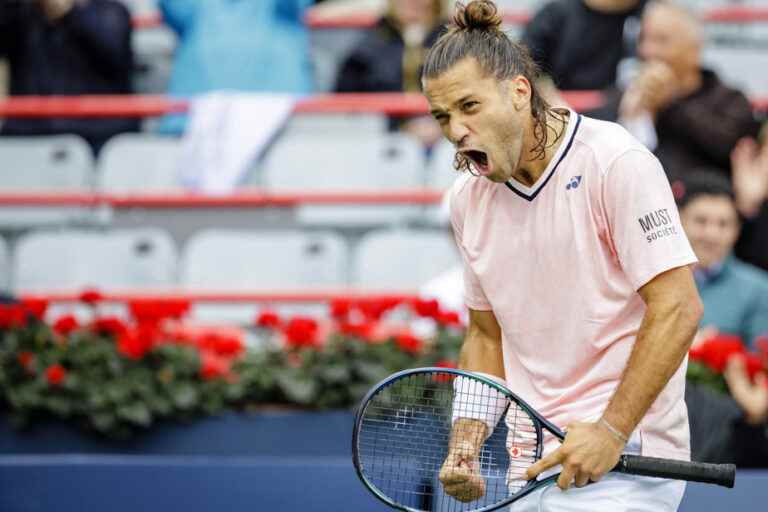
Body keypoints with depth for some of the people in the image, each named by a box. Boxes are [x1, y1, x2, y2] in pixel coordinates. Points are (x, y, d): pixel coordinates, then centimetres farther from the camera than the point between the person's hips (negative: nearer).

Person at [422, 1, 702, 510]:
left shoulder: (616, 163, -11)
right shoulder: (469, 198, 8)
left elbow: (678, 308, -15)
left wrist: (611, 432, -18)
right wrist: (467, 443, 3)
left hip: (622, 460, -6)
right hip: (532, 466, 6)